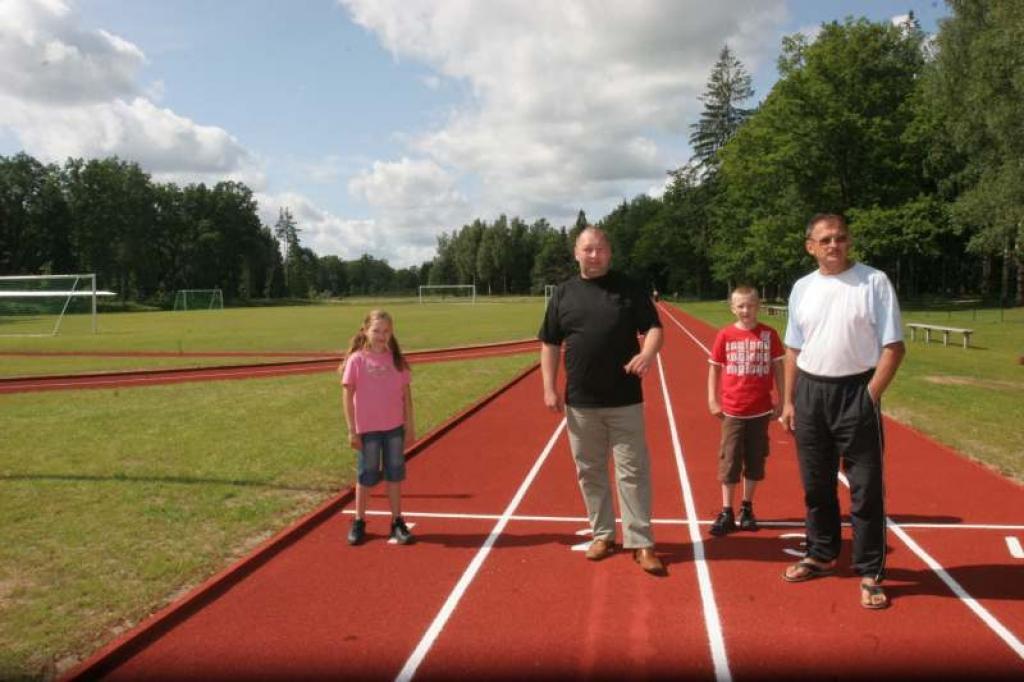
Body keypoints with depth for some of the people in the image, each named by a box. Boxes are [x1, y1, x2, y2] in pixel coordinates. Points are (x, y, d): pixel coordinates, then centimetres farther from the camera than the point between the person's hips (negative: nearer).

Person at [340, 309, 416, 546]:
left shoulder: (396, 359, 2)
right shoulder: (356, 359, -7)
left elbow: (406, 393, 6)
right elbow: (347, 395, -6)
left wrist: (410, 426, 4)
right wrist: (352, 430, -8)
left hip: (395, 427, 3)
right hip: (368, 428, -2)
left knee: (395, 474, 9)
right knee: (366, 475, 7)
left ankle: (397, 522, 20)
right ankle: (359, 523, 23)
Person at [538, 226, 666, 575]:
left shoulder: (630, 288, 1)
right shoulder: (563, 293, 6)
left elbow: (654, 327, -3)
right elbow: (549, 344, 8)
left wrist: (647, 354, -25)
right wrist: (549, 388, 0)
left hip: (624, 400, -2)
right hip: (580, 402, 2)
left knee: (633, 471, 0)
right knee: (589, 472, 10)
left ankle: (641, 543, 7)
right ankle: (603, 534, 25)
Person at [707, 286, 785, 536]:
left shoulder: (769, 334, -2)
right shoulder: (725, 335, -3)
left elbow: (778, 368, 3)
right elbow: (714, 368, 3)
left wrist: (782, 401, 2)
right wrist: (712, 400, -1)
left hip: (760, 410, 1)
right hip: (732, 410, -1)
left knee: (755, 462, 11)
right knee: (729, 462, 3)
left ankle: (747, 509, 25)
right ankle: (726, 513, 11)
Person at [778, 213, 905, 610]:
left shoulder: (874, 282, -7)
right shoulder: (802, 288, 7)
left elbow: (893, 347, -8)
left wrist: (870, 396, -13)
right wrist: (789, 400, 8)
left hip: (856, 391, -4)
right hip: (810, 392, 5)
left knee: (866, 488, 1)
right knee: (816, 483, 15)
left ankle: (870, 574, 13)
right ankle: (821, 555, 32)